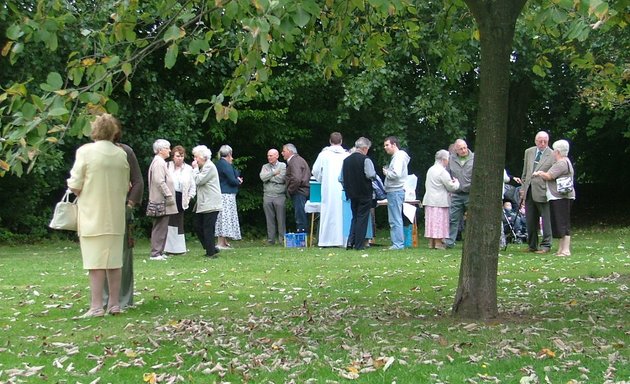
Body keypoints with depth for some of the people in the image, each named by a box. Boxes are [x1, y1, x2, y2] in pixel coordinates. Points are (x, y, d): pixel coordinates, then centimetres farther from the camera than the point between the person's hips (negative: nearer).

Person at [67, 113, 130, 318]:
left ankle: (96, 307, -2)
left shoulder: (85, 151, -9)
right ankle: (114, 304, 14)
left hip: (92, 215, -4)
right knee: (114, 260, 9)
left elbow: (75, 186, -10)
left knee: (96, 261, -2)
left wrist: (84, 194, 10)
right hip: (115, 216, 4)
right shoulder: (121, 154, 2)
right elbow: (126, 187, 9)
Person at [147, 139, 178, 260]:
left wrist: (169, 196, 20)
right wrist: (169, 196, -18)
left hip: (162, 201, 11)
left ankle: (159, 252, 18)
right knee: (160, 228, -8)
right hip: (161, 201, -11)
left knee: (161, 228, 13)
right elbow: (160, 182, -21)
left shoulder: (160, 162, 19)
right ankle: (155, 253, -5)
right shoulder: (158, 162, -13)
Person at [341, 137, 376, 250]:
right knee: (362, 218, 2)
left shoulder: (346, 160, 5)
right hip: (364, 193, -5)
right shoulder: (365, 160, -13)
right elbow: (371, 175, -20)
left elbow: (341, 178, 9)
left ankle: (350, 241, 5)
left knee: (355, 217, 16)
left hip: (352, 193, 5)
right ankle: (359, 244, 2)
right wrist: (374, 175, 1)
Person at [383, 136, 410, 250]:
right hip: (393, 191, 11)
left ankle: (398, 244, -6)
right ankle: (396, 243, 16)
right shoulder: (396, 156, 20)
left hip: (396, 191, -11)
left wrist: (386, 172, -8)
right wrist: (387, 171, 6)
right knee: (394, 220, 12)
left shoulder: (399, 156, -12)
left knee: (395, 220, -8)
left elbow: (396, 174, -24)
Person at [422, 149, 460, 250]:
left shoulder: (430, 170, 14)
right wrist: (456, 182, 11)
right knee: (439, 222, -4)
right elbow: (451, 187, -11)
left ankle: (431, 242, 12)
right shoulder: (442, 172, -13)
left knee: (431, 221, 9)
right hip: (440, 201, -8)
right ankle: (438, 243, -3)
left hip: (429, 199, 8)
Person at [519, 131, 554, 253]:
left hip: (543, 191, -5)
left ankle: (545, 245, 7)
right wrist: (523, 187, 14)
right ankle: (532, 245, 21)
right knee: (530, 220, 11)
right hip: (529, 191, 5)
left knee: (546, 219, -1)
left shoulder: (552, 155, -5)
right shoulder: (528, 152, 12)